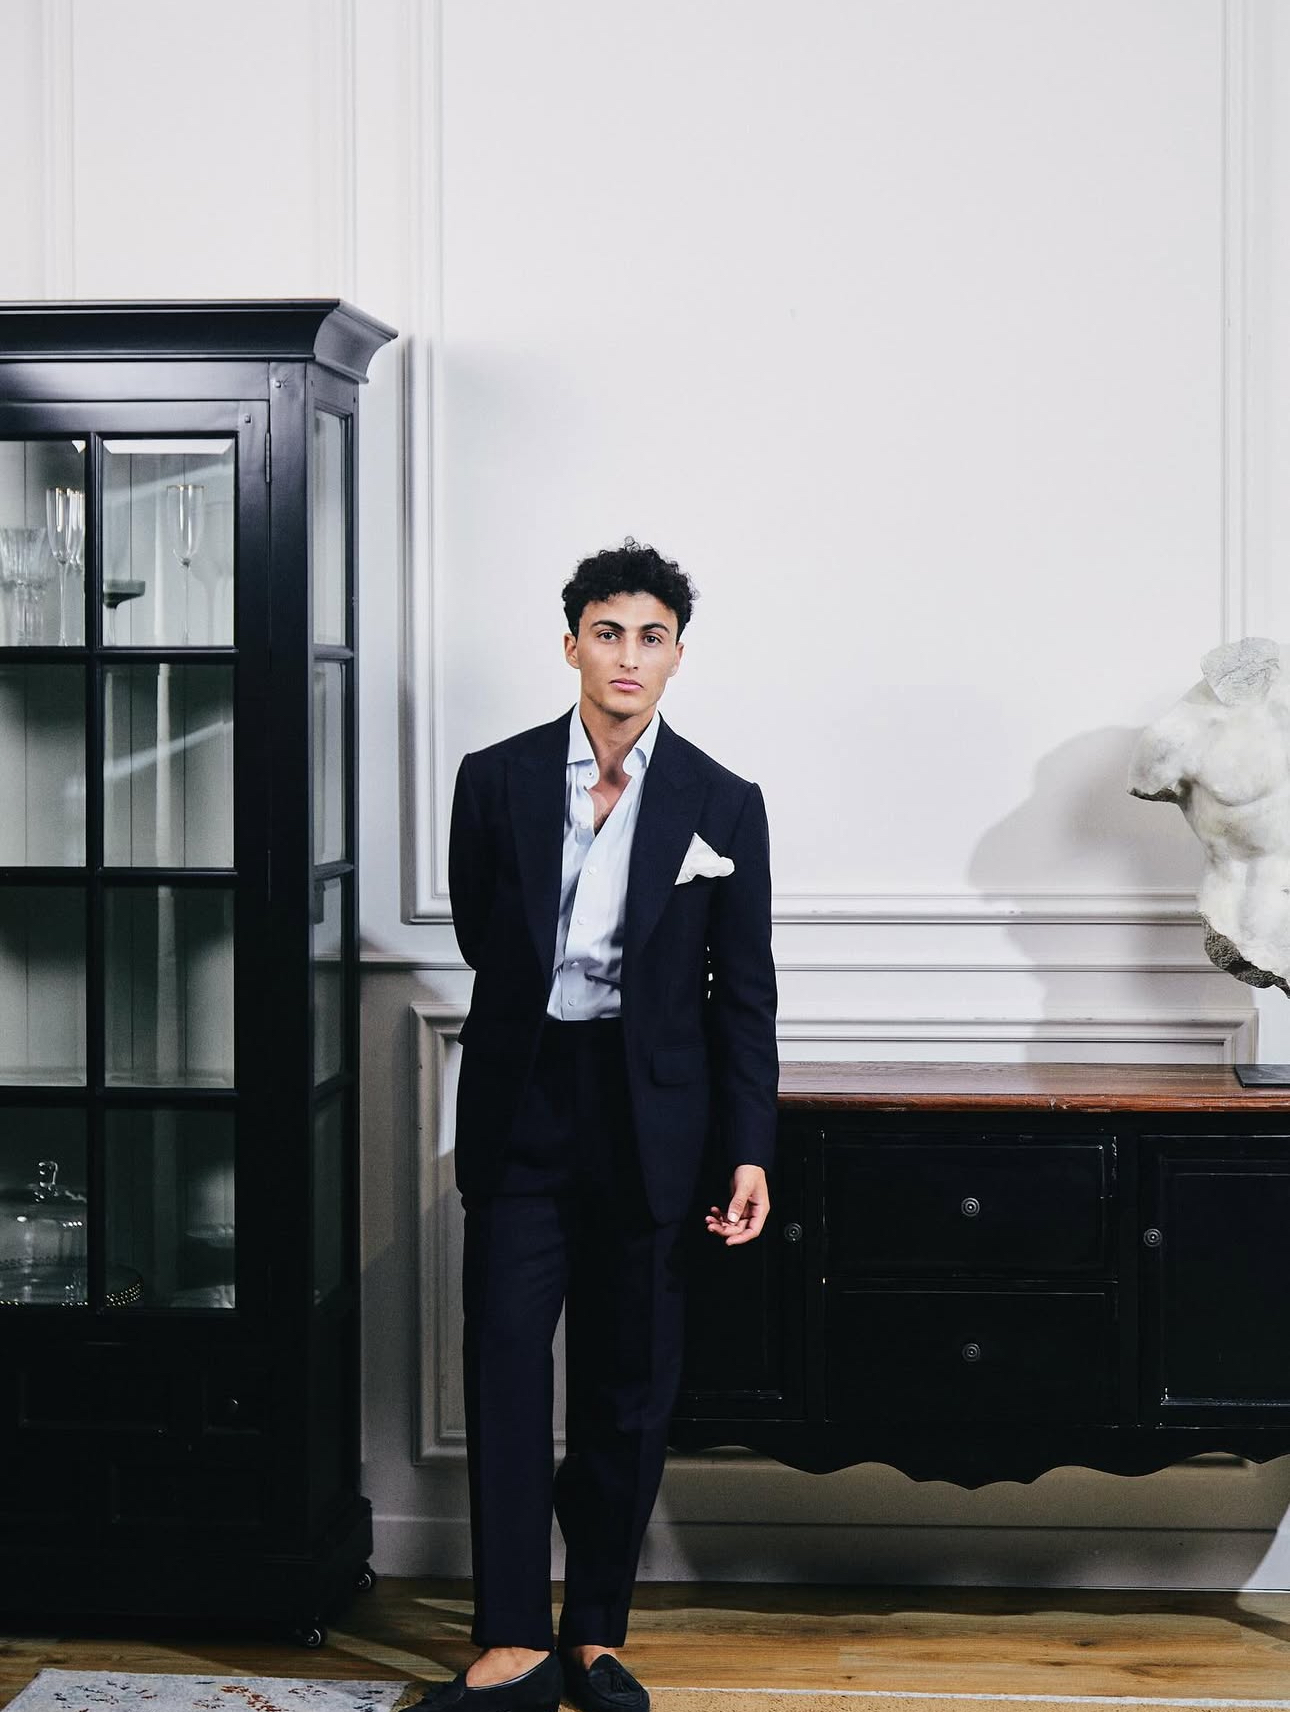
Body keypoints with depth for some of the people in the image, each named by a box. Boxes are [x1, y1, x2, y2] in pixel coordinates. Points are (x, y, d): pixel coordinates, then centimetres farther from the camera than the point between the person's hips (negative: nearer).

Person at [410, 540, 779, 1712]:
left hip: (650, 1122, 0)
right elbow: (481, 940, 11)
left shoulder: (723, 805, 2)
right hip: (522, 1113, 0)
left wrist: (750, 1153, -3)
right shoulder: (496, 781, 2)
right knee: (506, 1366, -4)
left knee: (630, 1388, 6)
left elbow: (745, 993, 1)